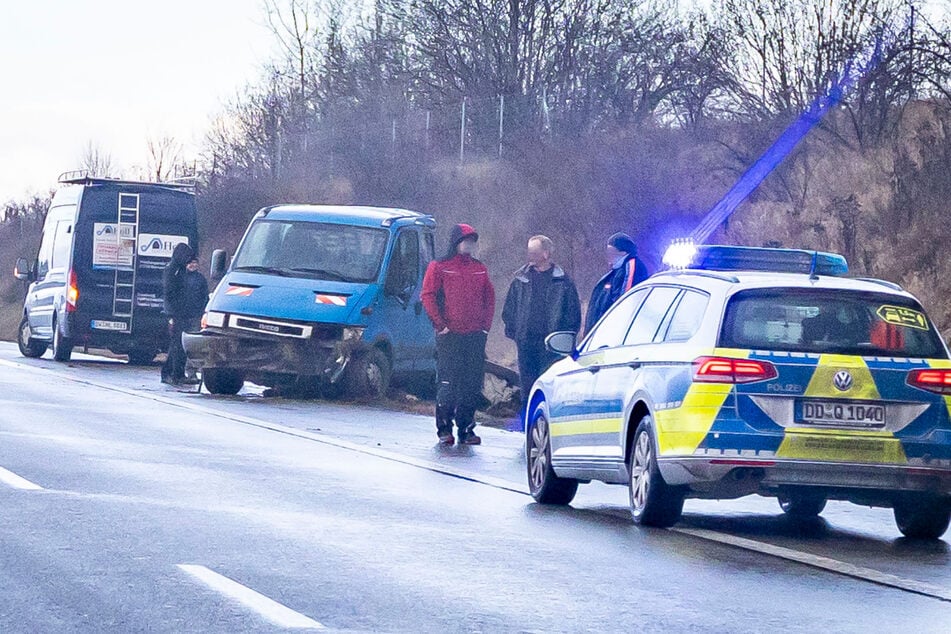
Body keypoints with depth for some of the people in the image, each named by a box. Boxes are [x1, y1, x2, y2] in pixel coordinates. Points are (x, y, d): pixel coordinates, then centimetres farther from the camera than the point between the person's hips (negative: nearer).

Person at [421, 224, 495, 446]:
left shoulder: (480, 269, 13)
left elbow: (489, 298, 17)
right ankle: (444, 429, 2)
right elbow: (428, 296, -4)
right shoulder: (439, 267, 0)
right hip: (449, 336, -4)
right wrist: (441, 325, -9)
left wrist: (486, 326, 7)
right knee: (447, 383, -5)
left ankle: (466, 429, 11)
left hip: (476, 336, 4)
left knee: (473, 385, 4)